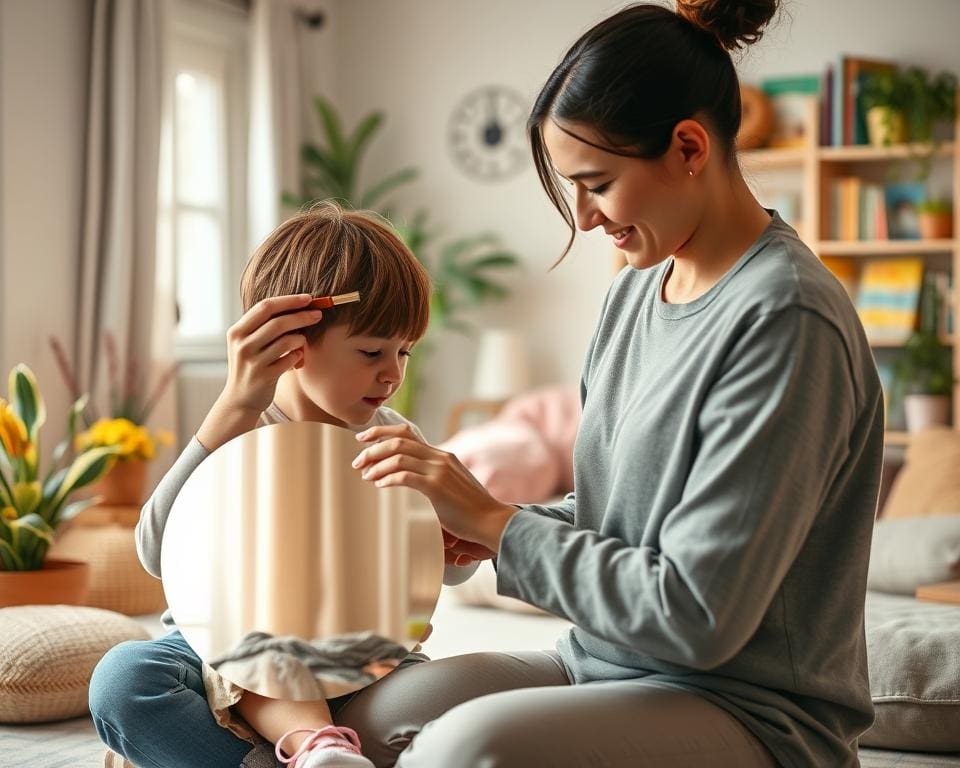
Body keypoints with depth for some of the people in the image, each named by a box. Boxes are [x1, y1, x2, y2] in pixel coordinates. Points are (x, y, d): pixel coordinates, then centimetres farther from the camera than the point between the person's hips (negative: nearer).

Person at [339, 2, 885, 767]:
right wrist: (472, 529, -1)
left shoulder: (786, 317, -19)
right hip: (608, 667, 8)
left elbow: (697, 617, -22)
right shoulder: (636, 290, 8)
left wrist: (493, 521, -14)